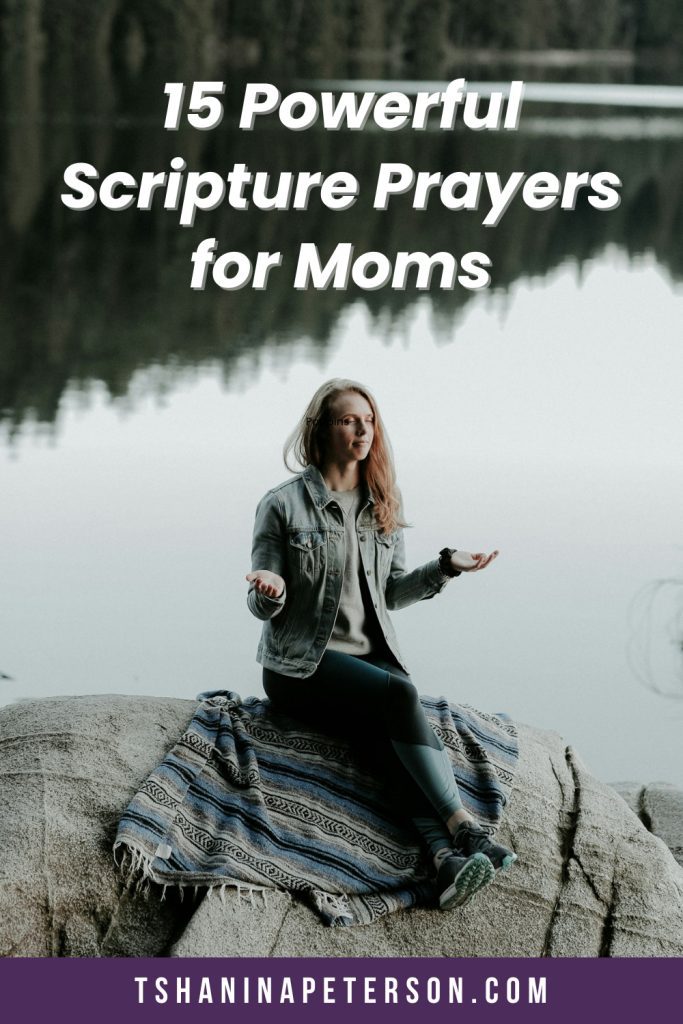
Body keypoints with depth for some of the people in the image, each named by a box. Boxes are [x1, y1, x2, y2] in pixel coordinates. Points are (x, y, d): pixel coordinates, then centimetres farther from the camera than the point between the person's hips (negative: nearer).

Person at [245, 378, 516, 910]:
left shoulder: (383, 504, 11)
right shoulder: (283, 505, -4)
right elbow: (264, 605, -2)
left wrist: (446, 566, 3)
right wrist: (270, 592, -26)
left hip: (372, 654, 5)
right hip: (301, 666, -4)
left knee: (401, 735, -28)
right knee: (400, 694, -32)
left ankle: (445, 857, -47)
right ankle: (465, 832, -37)